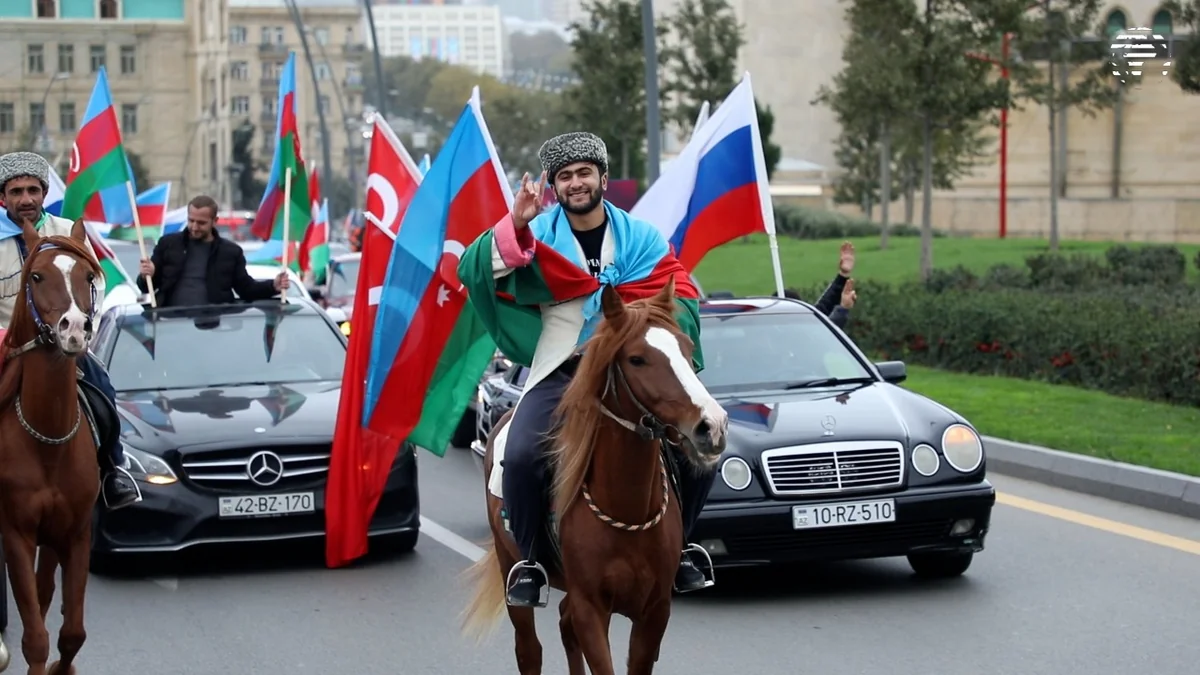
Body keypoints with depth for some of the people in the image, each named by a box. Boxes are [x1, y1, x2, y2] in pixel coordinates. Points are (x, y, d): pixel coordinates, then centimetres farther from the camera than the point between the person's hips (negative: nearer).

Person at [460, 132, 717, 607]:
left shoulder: (640, 238, 8)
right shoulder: (539, 233, 4)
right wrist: (515, 226, -28)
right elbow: (474, 272, -12)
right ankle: (528, 562, -5)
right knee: (522, 456, -28)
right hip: (559, 372, -2)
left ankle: (678, 548, 13)